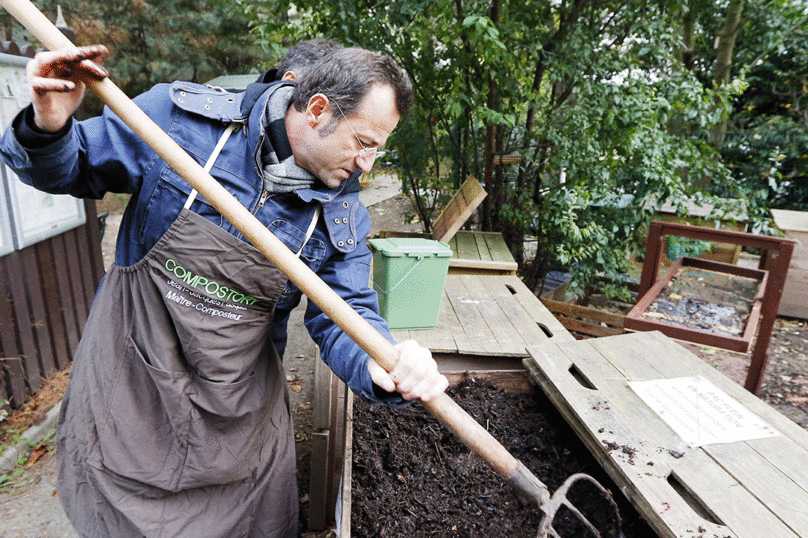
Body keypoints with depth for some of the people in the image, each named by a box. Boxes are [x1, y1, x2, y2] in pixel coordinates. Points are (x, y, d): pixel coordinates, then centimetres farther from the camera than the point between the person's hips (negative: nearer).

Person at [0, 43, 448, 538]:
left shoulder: (344, 216, -9)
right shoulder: (179, 115, -17)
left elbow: (345, 318, -13)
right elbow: (75, 169, -3)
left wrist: (385, 369, -34)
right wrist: (48, 130, -27)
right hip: (129, 370, -1)